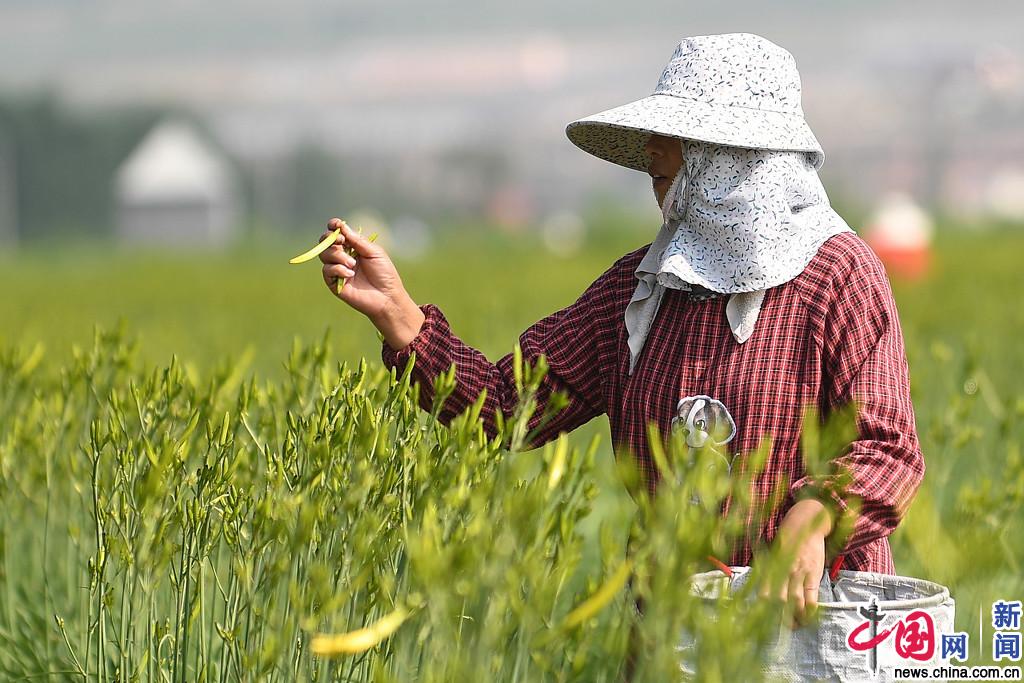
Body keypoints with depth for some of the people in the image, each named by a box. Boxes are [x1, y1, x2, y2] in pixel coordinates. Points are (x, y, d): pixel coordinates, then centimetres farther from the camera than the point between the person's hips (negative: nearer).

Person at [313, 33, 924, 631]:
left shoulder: (838, 275, -4)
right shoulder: (638, 285, 12)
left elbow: (887, 450, -10)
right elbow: (511, 404, 8)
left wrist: (813, 516, -30)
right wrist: (393, 308, -1)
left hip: (813, 611, -4)